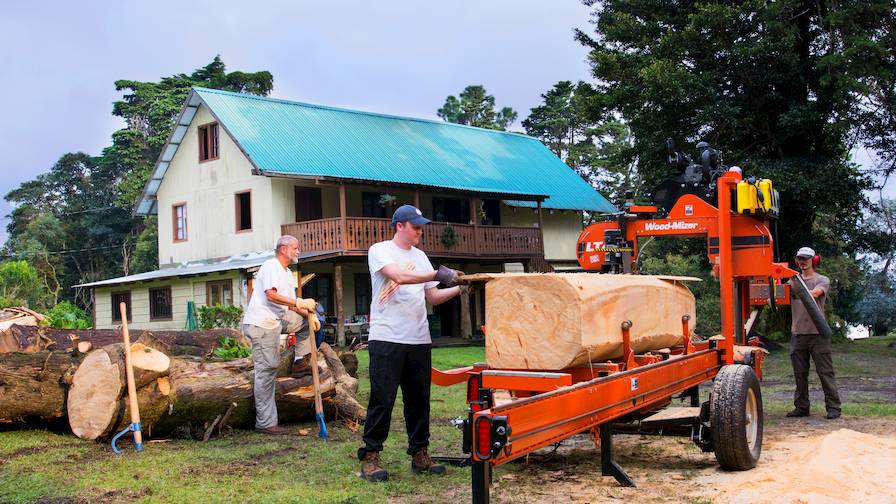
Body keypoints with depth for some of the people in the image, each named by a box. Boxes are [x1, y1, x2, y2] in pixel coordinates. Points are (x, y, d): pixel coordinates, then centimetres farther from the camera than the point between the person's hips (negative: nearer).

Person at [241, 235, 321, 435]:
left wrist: (309, 314, -2)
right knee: (266, 370, -8)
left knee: (309, 318, 10)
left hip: (277, 321, 9)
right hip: (260, 323, -9)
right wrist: (299, 303, -26)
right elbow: (271, 295, -25)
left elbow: (290, 305, 15)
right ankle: (265, 422, -5)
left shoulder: (288, 273, 19)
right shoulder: (271, 266, -10)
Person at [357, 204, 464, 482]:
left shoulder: (420, 256, 17)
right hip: (386, 339, -6)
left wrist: (459, 289, 3)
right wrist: (438, 274, -19)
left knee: (419, 400, 9)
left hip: (419, 340, 6)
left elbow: (432, 297, 17)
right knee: (382, 399, -4)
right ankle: (370, 457, 5)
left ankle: (419, 454, 19)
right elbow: (400, 275, -20)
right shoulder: (379, 250, -2)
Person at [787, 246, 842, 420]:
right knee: (799, 373, 8)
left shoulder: (822, 280, 3)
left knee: (825, 372, -2)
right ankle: (801, 407, 15)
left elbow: (814, 293, -17)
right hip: (797, 334, 4)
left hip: (818, 333, -4)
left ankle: (833, 407, 3)